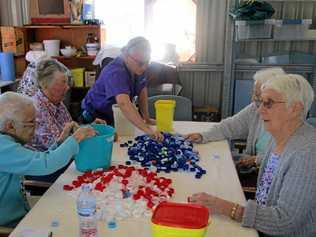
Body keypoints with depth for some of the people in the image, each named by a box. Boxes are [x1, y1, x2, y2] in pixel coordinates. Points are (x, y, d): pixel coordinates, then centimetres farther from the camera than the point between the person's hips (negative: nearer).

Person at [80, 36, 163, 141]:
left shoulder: (138, 67, -8)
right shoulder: (115, 72, -33)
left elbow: (142, 91, 4)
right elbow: (124, 103, -48)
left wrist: (146, 118, -1)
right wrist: (147, 129, -57)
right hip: (96, 117, -7)